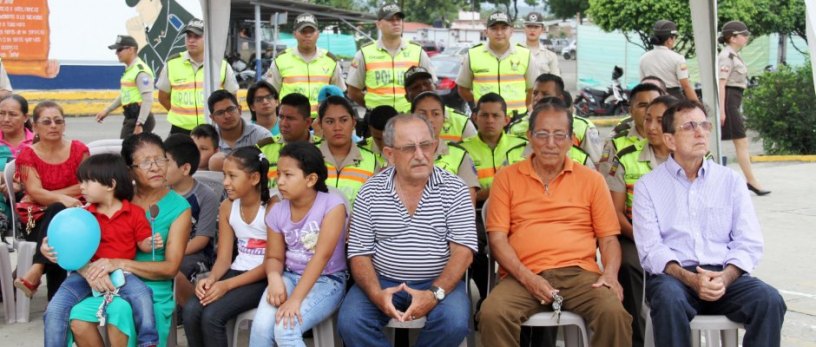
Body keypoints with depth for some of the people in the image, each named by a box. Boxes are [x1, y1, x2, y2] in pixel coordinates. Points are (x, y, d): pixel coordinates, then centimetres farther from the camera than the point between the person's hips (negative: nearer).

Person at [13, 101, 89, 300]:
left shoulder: (79, 150, 8)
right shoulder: (27, 155, 5)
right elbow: (35, 193, -10)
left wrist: (49, 197, -11)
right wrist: (62, 198, -31)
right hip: (38, 218, 0)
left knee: (57, 212, -38)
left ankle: (35, 272, -49)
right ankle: (57, 303, -43)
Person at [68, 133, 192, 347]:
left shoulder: (178, 207, -1)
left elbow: (171, 267, -7)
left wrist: (119, 264, -17)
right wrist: (95, 269, -19)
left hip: (153, 290, -3)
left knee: (120, 311, -35)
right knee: (78, 319, -27)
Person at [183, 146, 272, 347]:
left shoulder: (272, 207, -13)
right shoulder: (227, 207, 6)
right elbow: (224, 258, 6)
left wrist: (228, 285, -21)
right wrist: (211, 279, -17)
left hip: (263, 279, -6)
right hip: (237, 272, 6)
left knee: (212, 315, -26)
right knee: (191, 310, -19)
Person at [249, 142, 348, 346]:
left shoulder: (332, 205, -14)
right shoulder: (278, 212, 1)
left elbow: (322, 255, -20)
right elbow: (274, 257, 7)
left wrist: (295, 298, -27)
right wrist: (274, 278, -19)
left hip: (326, 280, -4)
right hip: (289, 277, 4)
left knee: (285, 329, -28)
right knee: (261, 326, -22)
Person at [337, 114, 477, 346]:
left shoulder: (454, 189, -3)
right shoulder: (370, 191, 1)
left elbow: (463, 250, -9)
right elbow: (360, 253, 1)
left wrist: (435, 293, -24)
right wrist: (377, 294, -18)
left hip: (440, 282, -1)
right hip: (382, 281, 1)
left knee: (454, 323, -30)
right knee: (349, 323, -25)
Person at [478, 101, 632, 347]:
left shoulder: (591, 180, 15)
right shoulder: (506, 178, 12)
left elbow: (608, 237, 14)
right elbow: (497, 237, 4)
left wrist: (610, 273, -7)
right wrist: (527, 277, -11)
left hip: (579, 273, 1)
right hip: (524, 277, 0)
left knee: (614, 313, -30)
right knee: (492, 314, -31)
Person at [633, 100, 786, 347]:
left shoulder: (731, 181, 14)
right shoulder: (648, 186, 7)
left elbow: (748, 242, 6)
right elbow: (650, 249, -4)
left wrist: (725, 277, -14)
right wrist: (690, 279, -20)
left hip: (725, 275, 3)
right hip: (673, 275, -2)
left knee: (769, 300, -26)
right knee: (669, 299, -36)